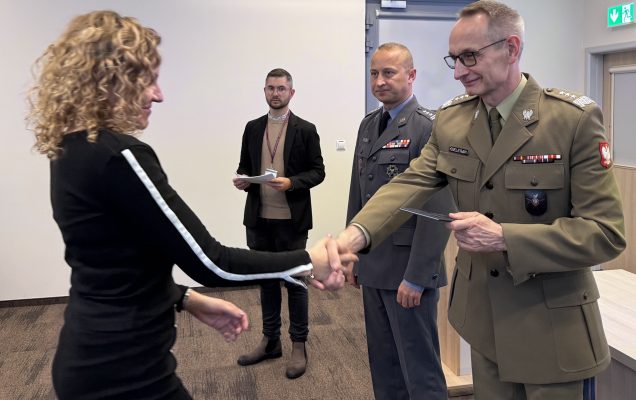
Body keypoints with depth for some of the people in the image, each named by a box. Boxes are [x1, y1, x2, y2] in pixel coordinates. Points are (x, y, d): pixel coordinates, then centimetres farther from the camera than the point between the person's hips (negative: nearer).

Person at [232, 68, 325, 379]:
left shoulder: (305, 129, -3)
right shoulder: (252, 128, 10)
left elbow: (318, 171, -4)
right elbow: (244, 166, 14)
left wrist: (291, 183, -20)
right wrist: (242, 179, -8)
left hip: (291, 220, -4)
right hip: (259, 219, 4)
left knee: (295, 281, 4)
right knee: (266, 280, 14)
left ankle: (299, 347, 17)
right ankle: (270, 341, 29)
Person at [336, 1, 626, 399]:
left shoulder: (575, 119, -16)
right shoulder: (450, 119, 0)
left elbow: (605, 231, -18)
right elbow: (410, 184, -10)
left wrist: (503, 237, -29)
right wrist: (354, 235, -29)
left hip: (550, 320, -4)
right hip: (483, 313, 4)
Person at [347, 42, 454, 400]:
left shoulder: (429, 127, -14)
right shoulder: (369, 124, 11)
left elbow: (438, 208, -18)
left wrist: (416, 277, -19)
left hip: (407, 269, -7)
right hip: (373, 266, 7)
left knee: (419, 369, 4)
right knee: (383, 363, 18)